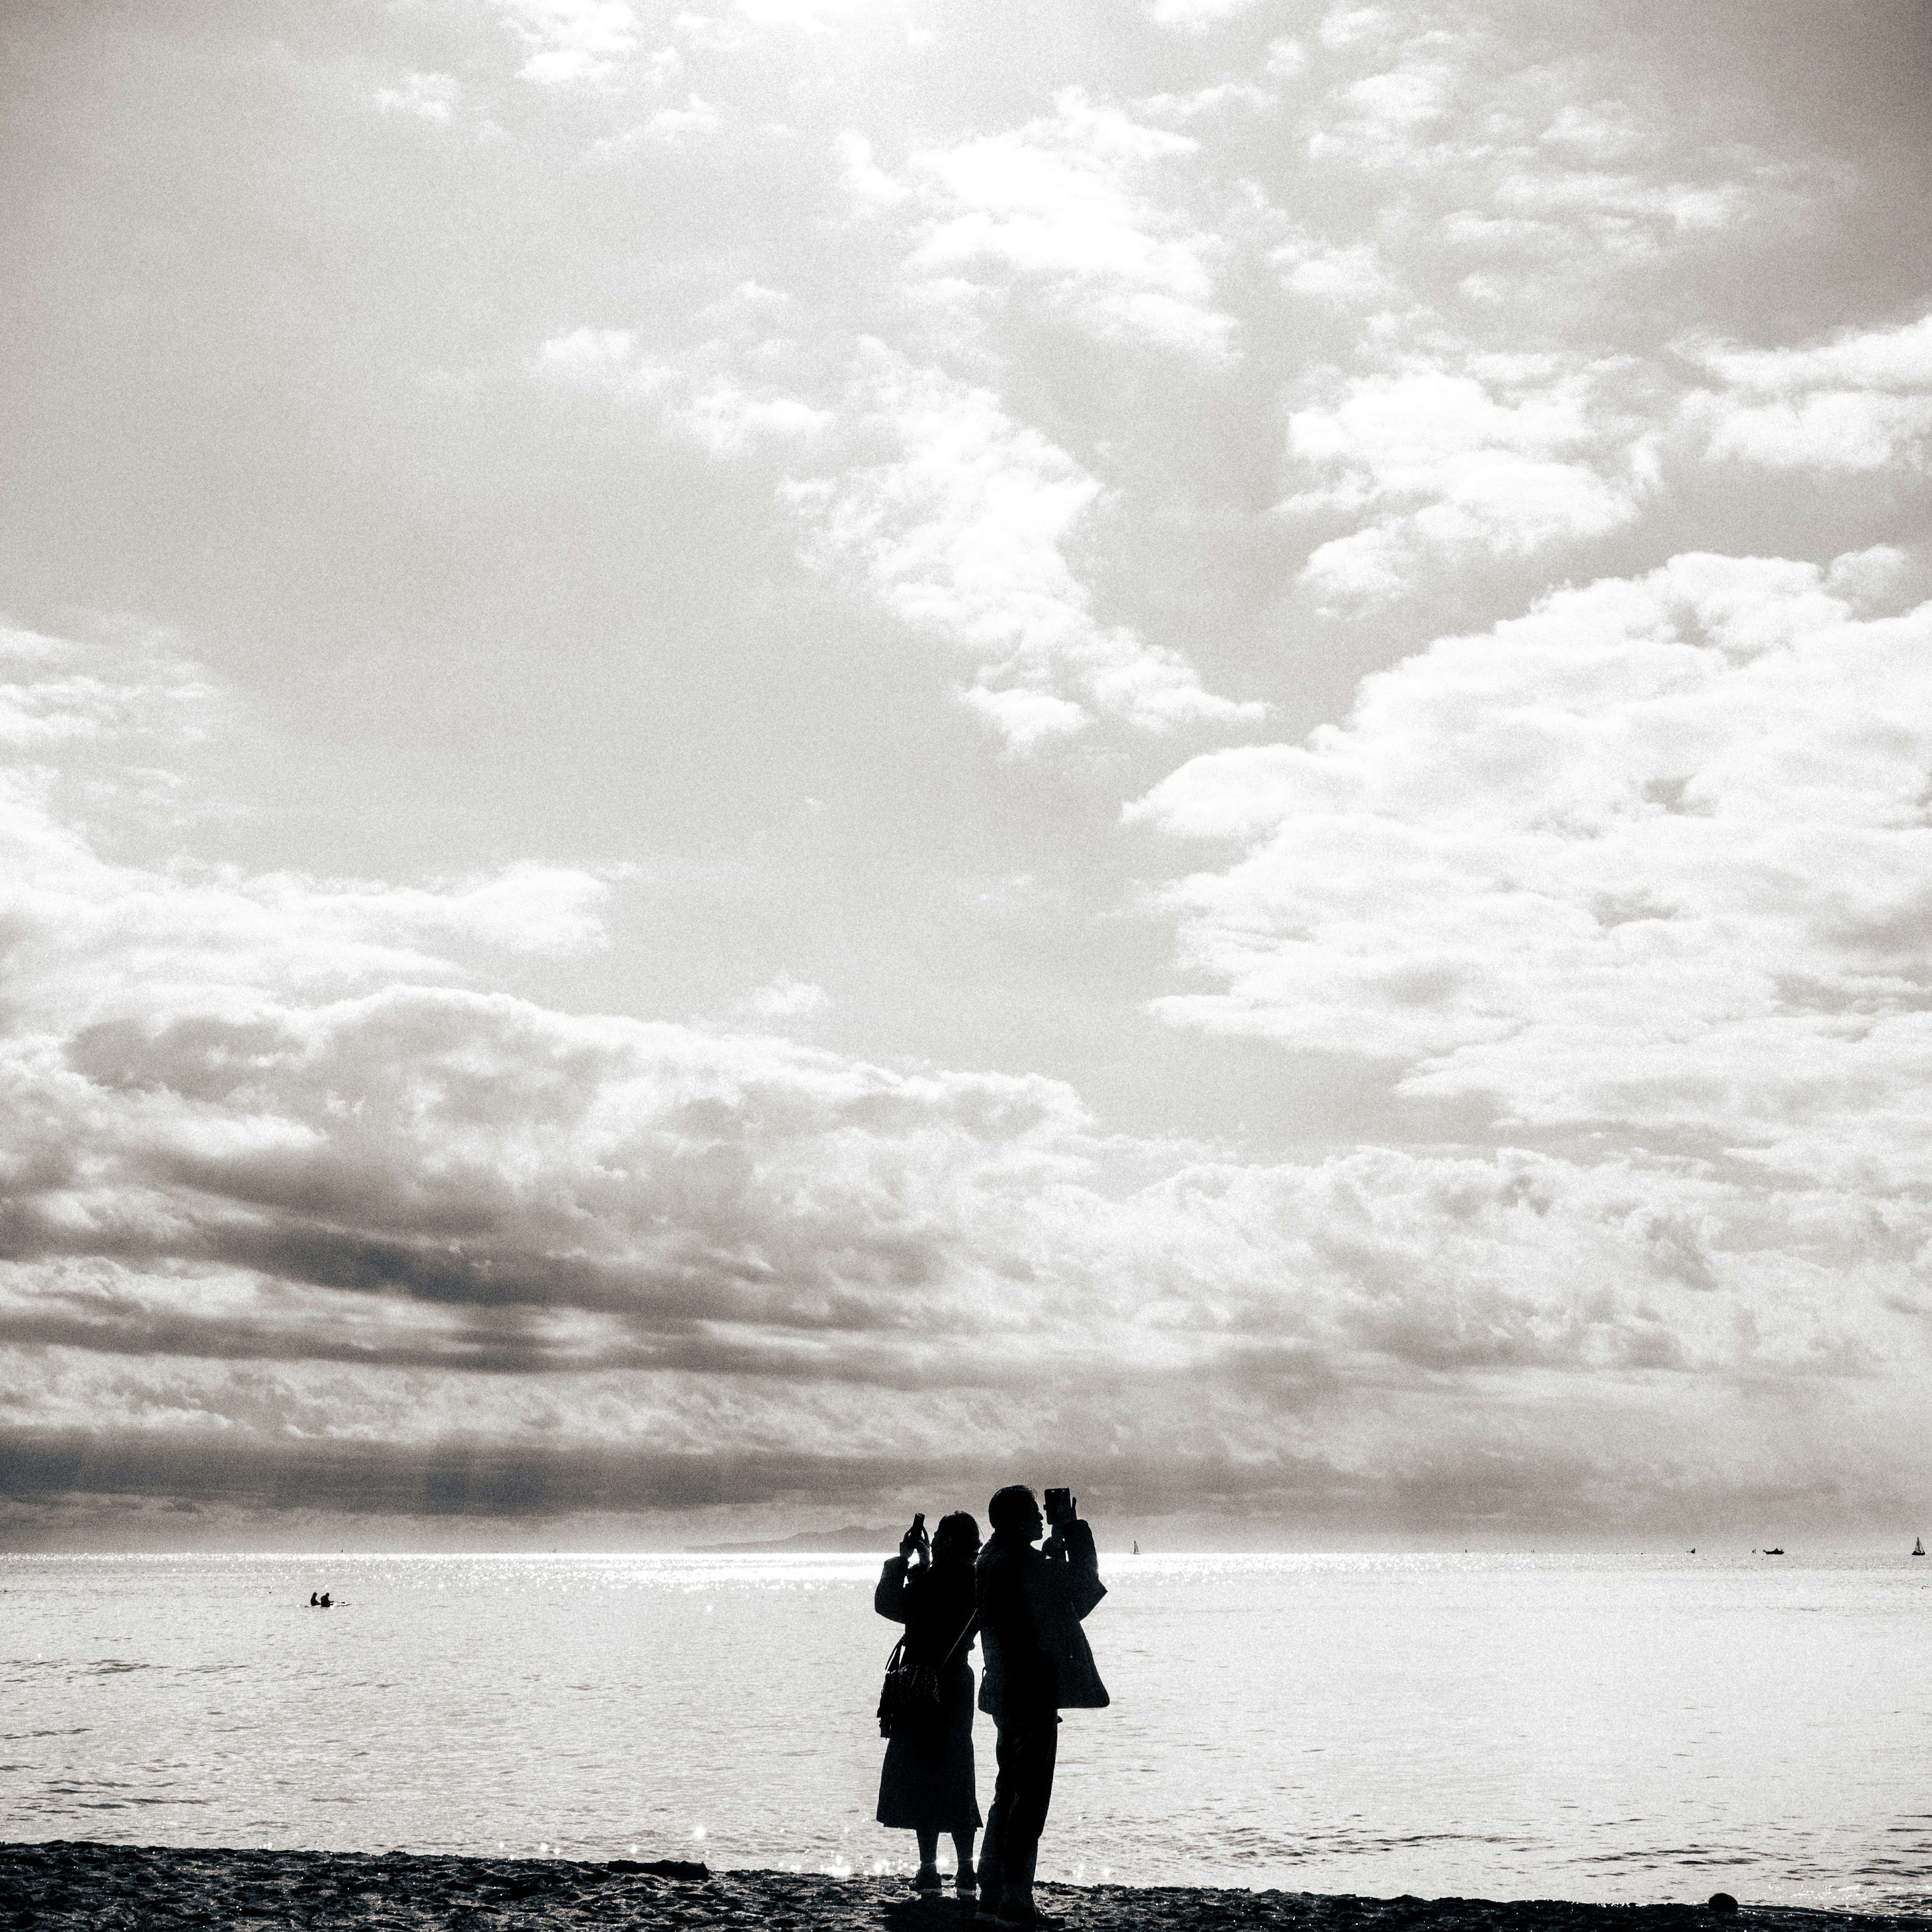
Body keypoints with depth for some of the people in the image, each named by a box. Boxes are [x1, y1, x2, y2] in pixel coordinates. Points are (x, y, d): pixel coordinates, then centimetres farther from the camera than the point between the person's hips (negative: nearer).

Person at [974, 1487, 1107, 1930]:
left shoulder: (992, 1560, 9)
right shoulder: (1022, 1562, -20)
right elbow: (1084, 1581, -9)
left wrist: (1058, 1539, 15)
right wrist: (1071, 1525, -3)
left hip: (1006, 1692, 10)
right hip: (1034, 1694, -10)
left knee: (1010, 1792, 17)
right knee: (1030, 1798, -4)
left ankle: (993, 1893, 23)